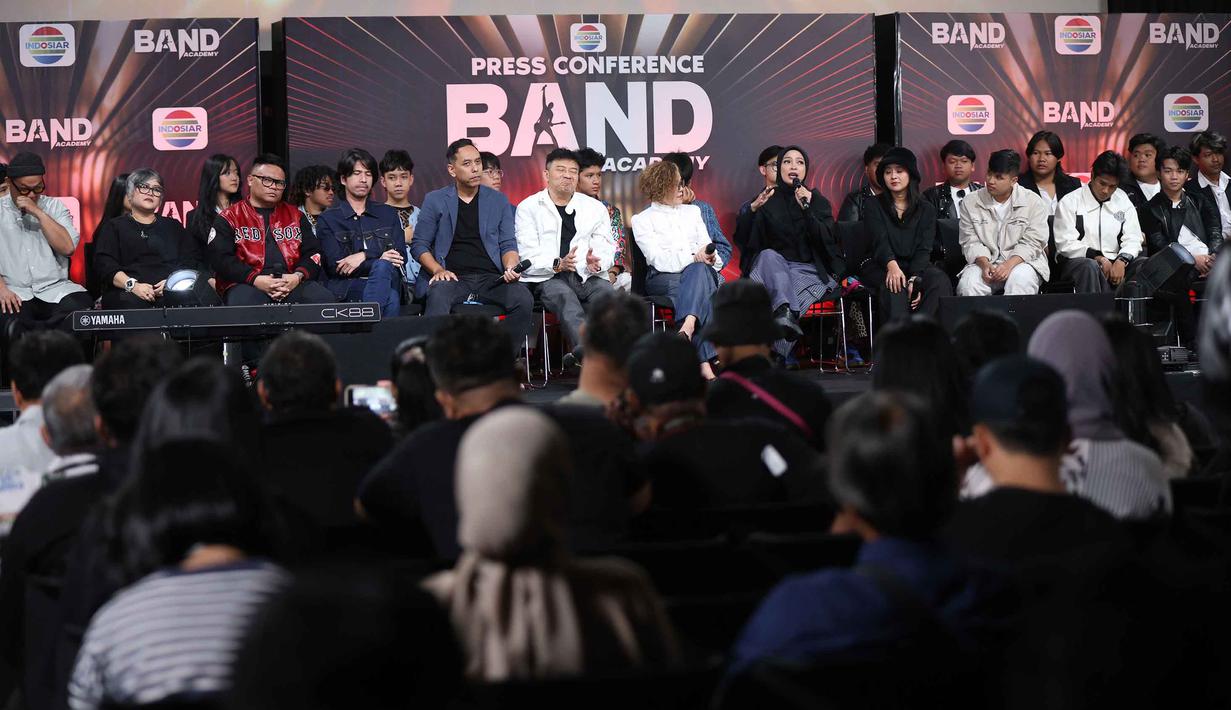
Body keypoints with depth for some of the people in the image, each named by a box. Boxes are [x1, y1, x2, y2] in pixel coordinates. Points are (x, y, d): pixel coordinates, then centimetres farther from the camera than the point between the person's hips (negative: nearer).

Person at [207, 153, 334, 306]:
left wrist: (298, 276, -8)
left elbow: (313, 252, 15)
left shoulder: (295, 216, 24)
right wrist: (256, 280, -15)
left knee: (326, 299, -27)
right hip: (247, 284, -3)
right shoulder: (229, 218, 12)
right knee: (242, 302, -39)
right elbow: (220, 258, -1)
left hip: (291, 282, 3)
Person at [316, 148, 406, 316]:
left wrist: (364, 256, -8)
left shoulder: (388, 214, 21)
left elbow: (400, 257, 7)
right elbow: (335, 266, -2)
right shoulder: (328, 219, 12)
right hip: (346, 288, -3)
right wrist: (379, 259, -10)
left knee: (382, 267, -37)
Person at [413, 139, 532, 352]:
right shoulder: (435, 200, 13)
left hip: (491, 278, 2)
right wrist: (438, 270, -8)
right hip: (453, 277, -2)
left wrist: (511, 267, -7)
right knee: (439, 296, -37)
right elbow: (419, 245, 11)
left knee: (524, 300, -29)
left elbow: (508, 244, 16)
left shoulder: (499, 201, 18)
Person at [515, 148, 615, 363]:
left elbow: (607, 248, 13)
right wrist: (558, 264, -19)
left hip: (587, 276, 3)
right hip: (546, 279, -3)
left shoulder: (595, 207, 22)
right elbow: (528, 255, 0)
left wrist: (596, 263, -12)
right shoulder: (528, 207, 12)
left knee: (606, 290, -32)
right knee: (564, 295, -37)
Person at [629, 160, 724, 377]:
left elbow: (709, 249, 18)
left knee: (699, 271, -35)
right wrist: (694, 258, -19)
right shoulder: (642, 219, 11)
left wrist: (711, 258, -8)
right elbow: (658, 259, -5)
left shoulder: (692, 212, 27)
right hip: (664, 279, -3)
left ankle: (686, 329, -56)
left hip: (702, 271, 3)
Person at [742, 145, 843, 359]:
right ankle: (786, 313, -63)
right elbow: (751, 245, 10)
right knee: (769, 256, -36)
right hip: (772, 267, 1)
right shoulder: (766, 202, 14)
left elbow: (827, 240, -4)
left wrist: (806, 209, -14)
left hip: (809, 270, -1)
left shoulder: (818, 201, 14)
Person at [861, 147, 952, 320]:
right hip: (881, 267, -2)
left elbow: (923, 249, -1)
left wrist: (914, 279, -21)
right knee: (894, 285, -37)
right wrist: (892, 265, -33)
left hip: (915, 267, 2)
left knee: (940, 280, -31)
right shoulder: (874, 207, 9)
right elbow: (880, 241, -9)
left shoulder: (926, 210, 14)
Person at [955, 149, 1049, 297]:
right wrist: (984, 264, -17)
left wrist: (1009, 264, -21)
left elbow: (1032, 243, -5)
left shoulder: (1034, 203, 1)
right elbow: (970, 241, 3)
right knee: (968, 283, -30)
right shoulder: (970, 203, 8)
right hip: (985, 262, 2)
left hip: (1022, 262, -2)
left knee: (1021, 279, -36)